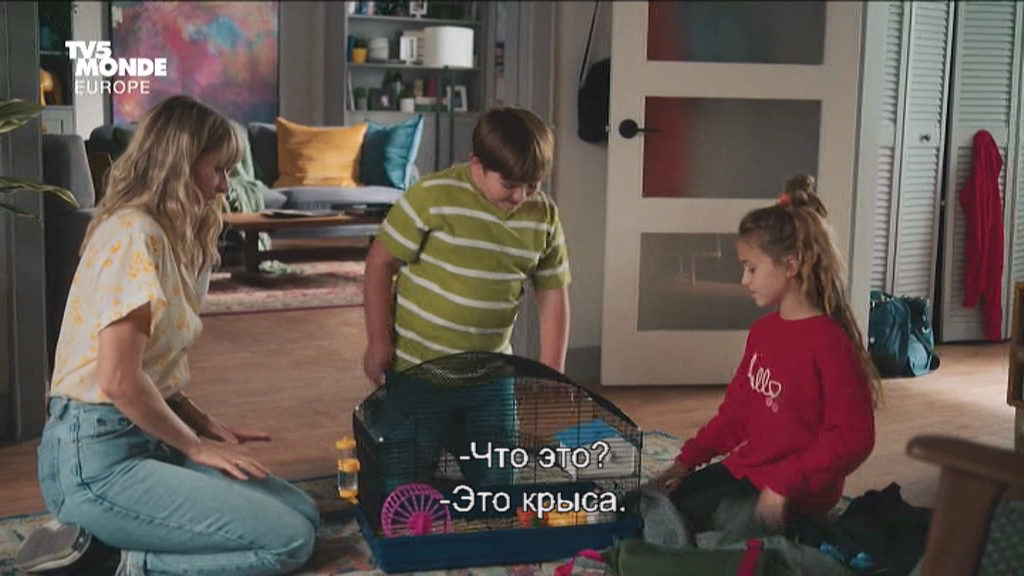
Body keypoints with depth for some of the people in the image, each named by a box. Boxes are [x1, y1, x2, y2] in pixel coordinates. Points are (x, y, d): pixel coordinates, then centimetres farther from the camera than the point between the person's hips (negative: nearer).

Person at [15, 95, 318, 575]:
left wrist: (206, 426, 2)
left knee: (303, 513, 3)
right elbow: (119, 380, -21)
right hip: (95, 456, -10)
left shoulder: (170, 238, 15)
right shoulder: (133, 235, -16)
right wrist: (196, 446, -9)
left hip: (142, 438, 10)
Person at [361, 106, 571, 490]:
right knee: (403, 483, 5)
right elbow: (381, 262, -10)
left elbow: (553, 296, 4)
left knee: (496, 480, 12)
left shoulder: (544, 216, -3)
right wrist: (378, 340, -9)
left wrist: (551, 375, 1)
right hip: (417, 370, -4)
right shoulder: (432, 197, -17)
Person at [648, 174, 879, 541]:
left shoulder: (829, 342, -19)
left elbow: (852, 438, -22)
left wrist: (785, 487, -26)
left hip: (794, 494, -8)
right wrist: (687, 460, 7)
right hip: (745, 468, 8)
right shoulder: (762, 330, 7)